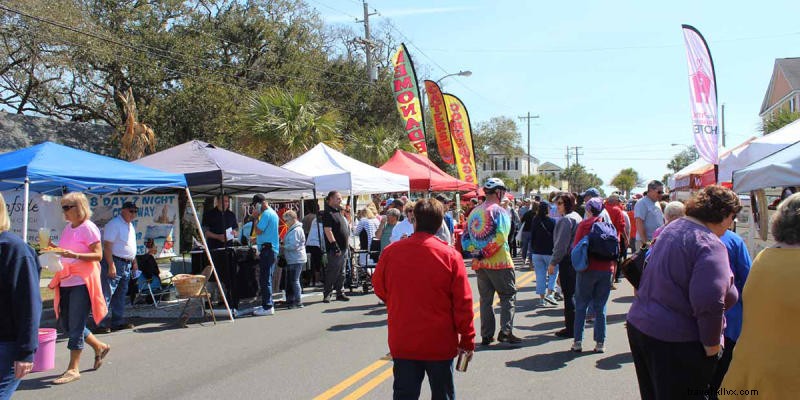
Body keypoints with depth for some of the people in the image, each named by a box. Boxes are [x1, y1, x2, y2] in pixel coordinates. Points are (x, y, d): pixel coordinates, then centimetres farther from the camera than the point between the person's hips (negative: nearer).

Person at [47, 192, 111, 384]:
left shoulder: (88, 228, -9)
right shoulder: (67, 228, 14)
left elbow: (98, 255, -14)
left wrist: (74, 255, -26)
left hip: (82, 281, -8)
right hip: (66, 281, 9)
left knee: (75, 325, -5)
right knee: (65, 323, 12)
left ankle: (73, 369, 3)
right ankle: (100, 347, 30)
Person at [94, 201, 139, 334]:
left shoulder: (130, 225, 15)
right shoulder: (114, 224, -14)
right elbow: (107, 246, -19)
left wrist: (134, 262, 22)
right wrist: (111, 265, -24)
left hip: (127, 264, 9)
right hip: (114, 262, -9)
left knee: (120, 294, 13)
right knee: (107, 294, -8)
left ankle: (118, 322, 20)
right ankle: (101, 324, -5)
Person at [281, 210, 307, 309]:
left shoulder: (296, 230, -16)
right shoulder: (292, 229, 17)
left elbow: (293, 245, -22)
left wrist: (283, 247, -11)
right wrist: (283, 245, 8)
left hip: (296, 260, -11)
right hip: (292, 259, 11)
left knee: (294, 280, -8)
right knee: (290, 280, 15)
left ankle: (298, 302, -3)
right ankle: (290, 301, 23)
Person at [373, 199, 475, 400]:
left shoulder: (391, 252, -9)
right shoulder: (450, 255, -13)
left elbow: (379, 288, 7)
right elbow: (463, 302, -10)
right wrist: (467, 340, 1)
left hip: (402, 343, 1)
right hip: (440, 344, -1)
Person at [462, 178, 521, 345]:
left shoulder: (474, 212, 11)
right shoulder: (499, 211, -8)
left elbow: (465, 238, 8)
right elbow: (500, 237, -20)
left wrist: (476, 252, -2)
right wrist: (484, 253, -14)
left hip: (479, 263, 6)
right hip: (499, 262, -6)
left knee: (485, 298, 12)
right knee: (508, 295, 5)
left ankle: (486, 335, 15)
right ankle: (506, 331, -4)